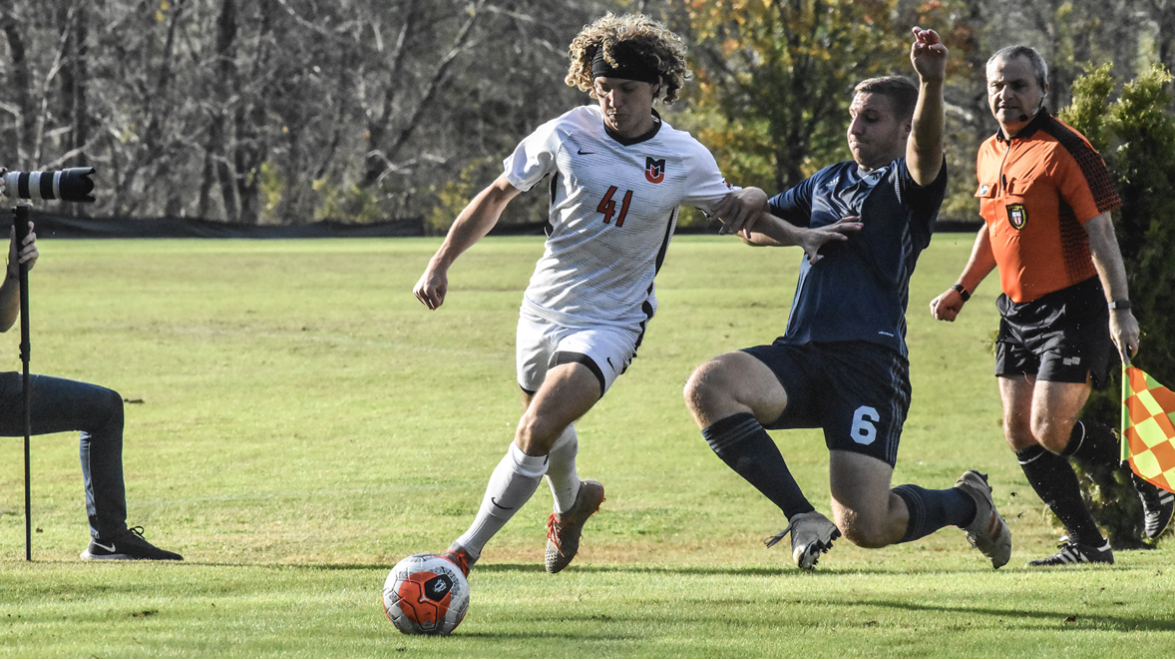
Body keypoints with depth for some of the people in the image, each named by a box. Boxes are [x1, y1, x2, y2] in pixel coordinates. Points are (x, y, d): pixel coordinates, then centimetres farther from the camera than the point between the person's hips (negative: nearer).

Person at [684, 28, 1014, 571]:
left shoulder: (908, 183, 4)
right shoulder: (830, 181, 24)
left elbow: (925, 147, -20)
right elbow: (754, 225, 32)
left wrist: (932, 83, -41)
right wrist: (799, 233, 9)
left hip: (870, 359, -6)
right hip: (801, 355, 6)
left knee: (865, 526, -15)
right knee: (708, 385, -25)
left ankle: (969, 502, 20)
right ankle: (803, 516, -15)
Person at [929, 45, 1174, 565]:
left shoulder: (1062, 149, -14)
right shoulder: (989, 154, 10)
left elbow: (1100, 232, -18)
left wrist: (1120, 308, -24)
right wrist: (961, 290, 21)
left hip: (1072, 307, -8)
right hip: (1017, 310, 8)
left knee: (1050, 429, -15)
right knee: (1020, 434, 3)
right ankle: (1087, 545, 14)